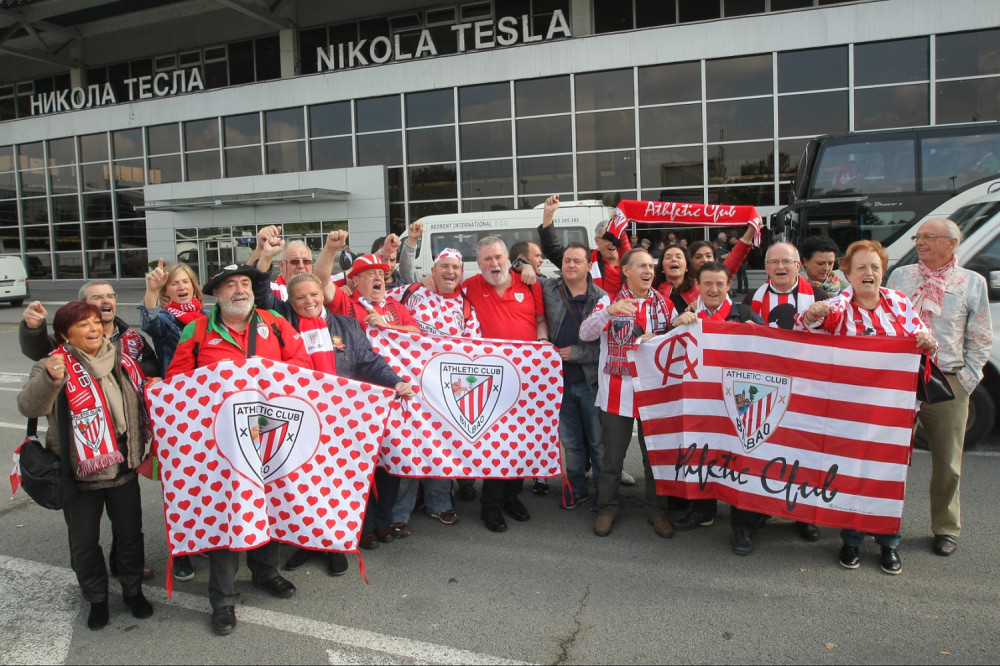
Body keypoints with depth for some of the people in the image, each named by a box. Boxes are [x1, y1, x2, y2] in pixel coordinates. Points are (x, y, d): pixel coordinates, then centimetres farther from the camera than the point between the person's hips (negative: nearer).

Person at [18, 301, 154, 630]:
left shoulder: (123, 360, 2)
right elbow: (29, 406, -29)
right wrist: (50, 379, -47)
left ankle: (133, 591, 35)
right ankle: (97, 599, 33)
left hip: (123, 468, 3)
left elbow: (144, 402, 17)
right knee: (84, 543, 12)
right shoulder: (54, 366, -10)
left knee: (130, 535, 15)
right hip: (79, 474, -3)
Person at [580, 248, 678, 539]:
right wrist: (609, 311, -31)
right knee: (612, 455, 9)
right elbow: (585, 333, -14)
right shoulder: (610, 300, -1)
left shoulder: (665, 304, 7)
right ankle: (607, 508, 25)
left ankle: (657, 510, 27)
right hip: (616, 392, -2)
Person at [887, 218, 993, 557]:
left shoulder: (972, 282, 7)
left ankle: (946, 529, 23)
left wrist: (967, 379, -1)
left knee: (948, 463, 6)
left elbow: (980, 339, 8)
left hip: (948, 382, -1)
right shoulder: (900, 276, 10)